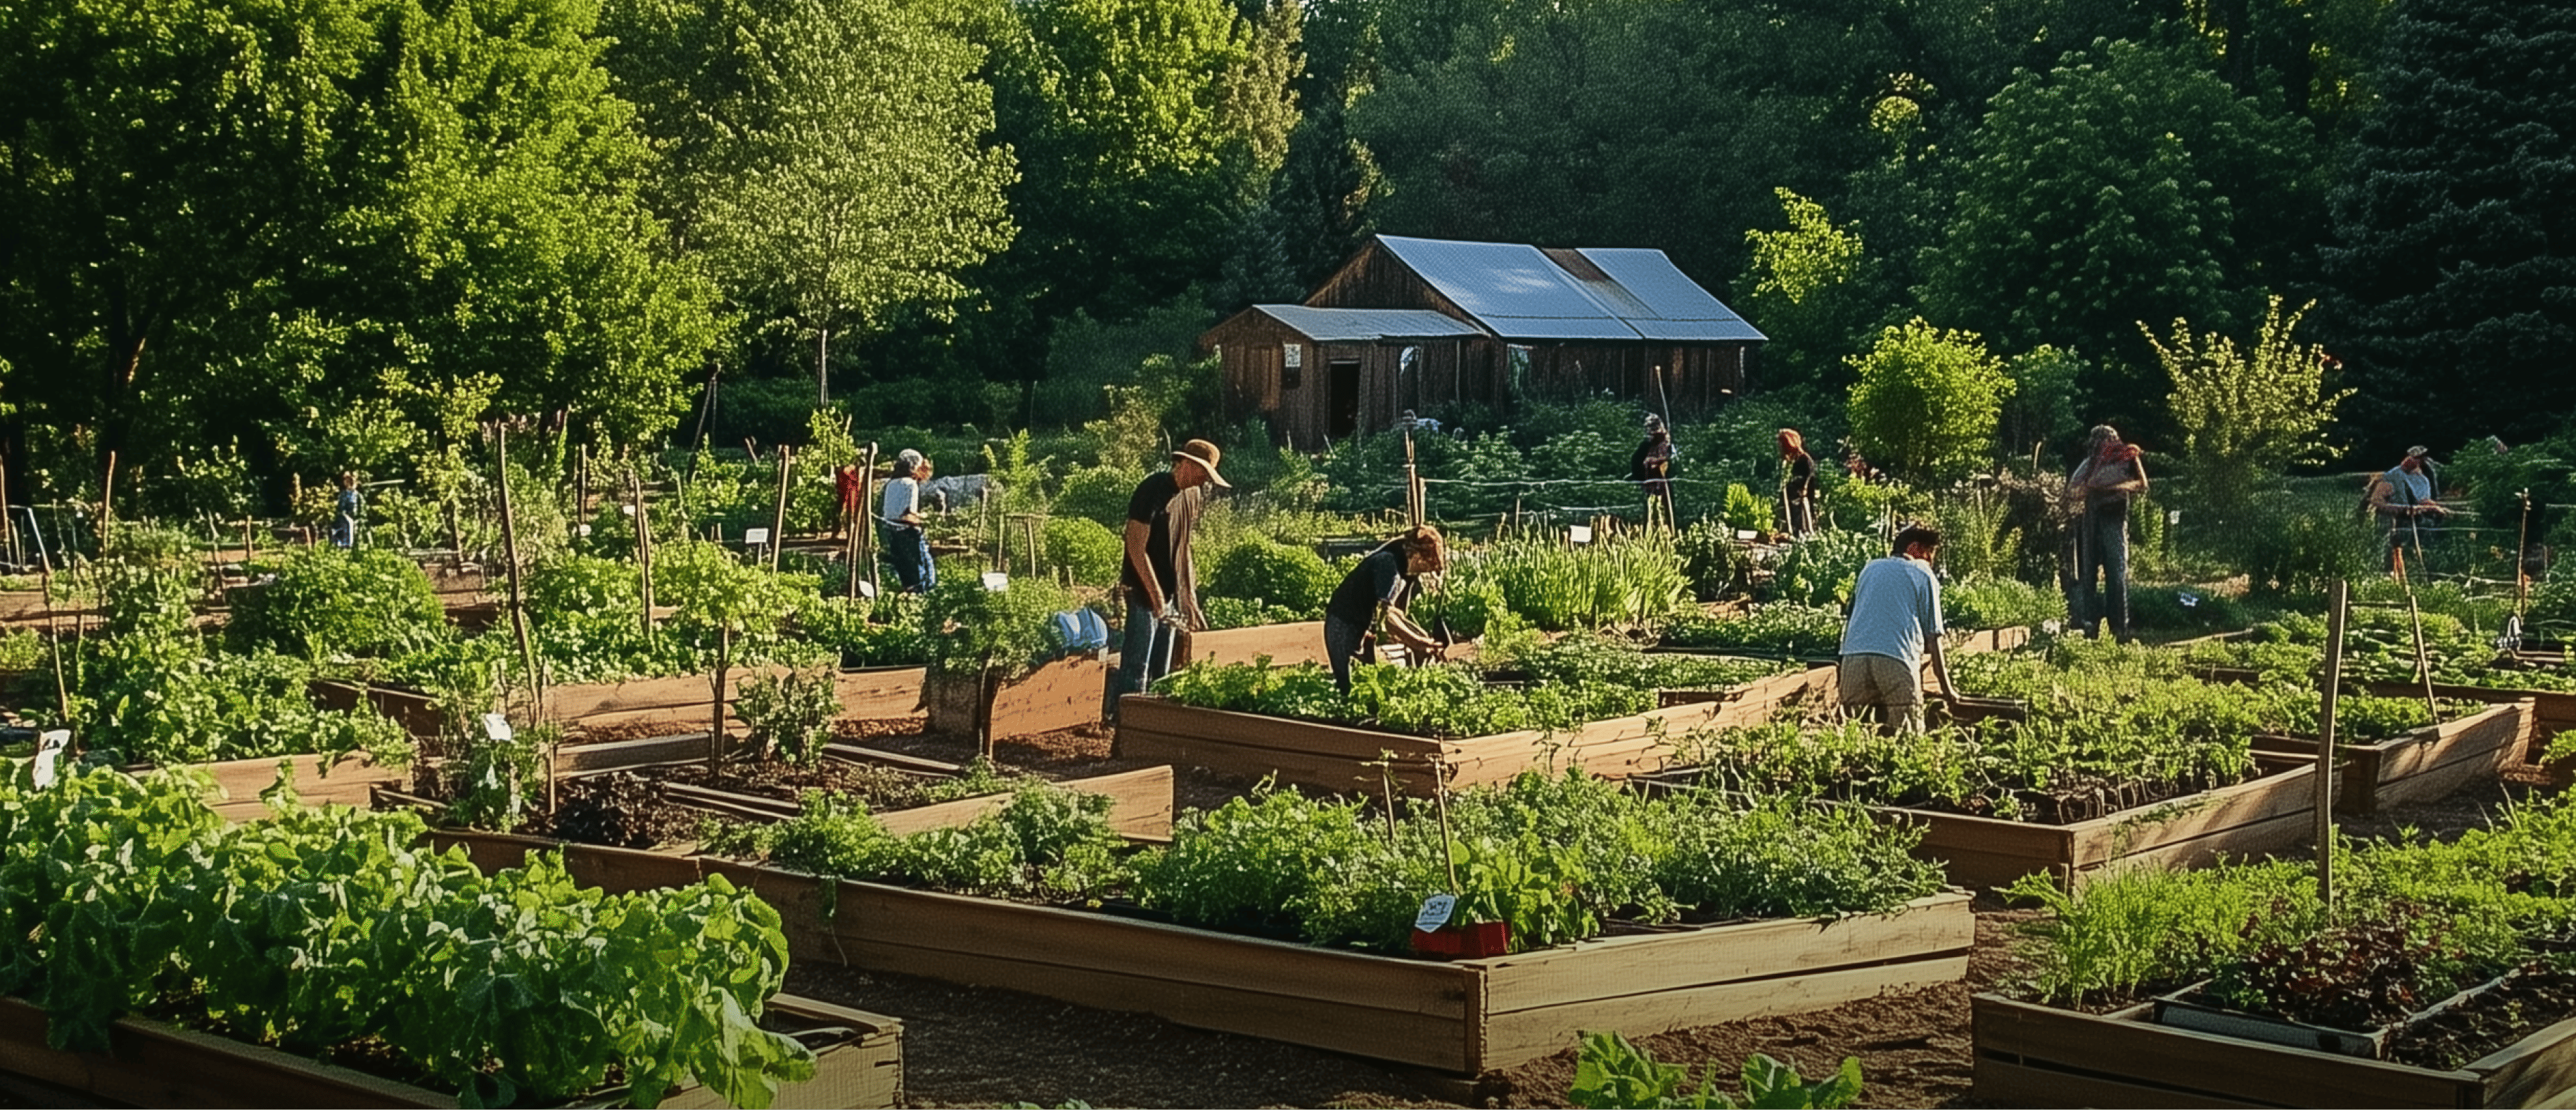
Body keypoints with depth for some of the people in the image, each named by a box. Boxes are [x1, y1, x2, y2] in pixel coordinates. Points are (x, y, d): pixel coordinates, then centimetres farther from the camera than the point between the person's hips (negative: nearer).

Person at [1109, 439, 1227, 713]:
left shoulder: (1193, 495, 9)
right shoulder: (1153, 490, -15)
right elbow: (1136, 547, -17)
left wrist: (1190, 598, 13)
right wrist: (1156, 594, -19)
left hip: (1171, 593, 8)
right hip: (1144, 591, -8)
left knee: (1161, 672, 11)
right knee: (1136, 670, -9)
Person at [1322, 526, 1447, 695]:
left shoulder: (1403, 568, 6)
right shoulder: (1389, 562, -23)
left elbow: (1393, 612, 10)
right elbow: (1386, 616, -29)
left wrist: (1422, 636, -3)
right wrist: (1417, 643, -24)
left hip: (1364, 629, 10)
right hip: (1345, 628, -10)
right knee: (1351, 688, -11)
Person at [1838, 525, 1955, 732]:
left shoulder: (1870, 569, 25)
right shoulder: (1924, 576, 13)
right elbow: (1933, 637, 9)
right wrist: (1946, 688, 14)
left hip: (1854, 659, 4)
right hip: (1898, 663, -4)